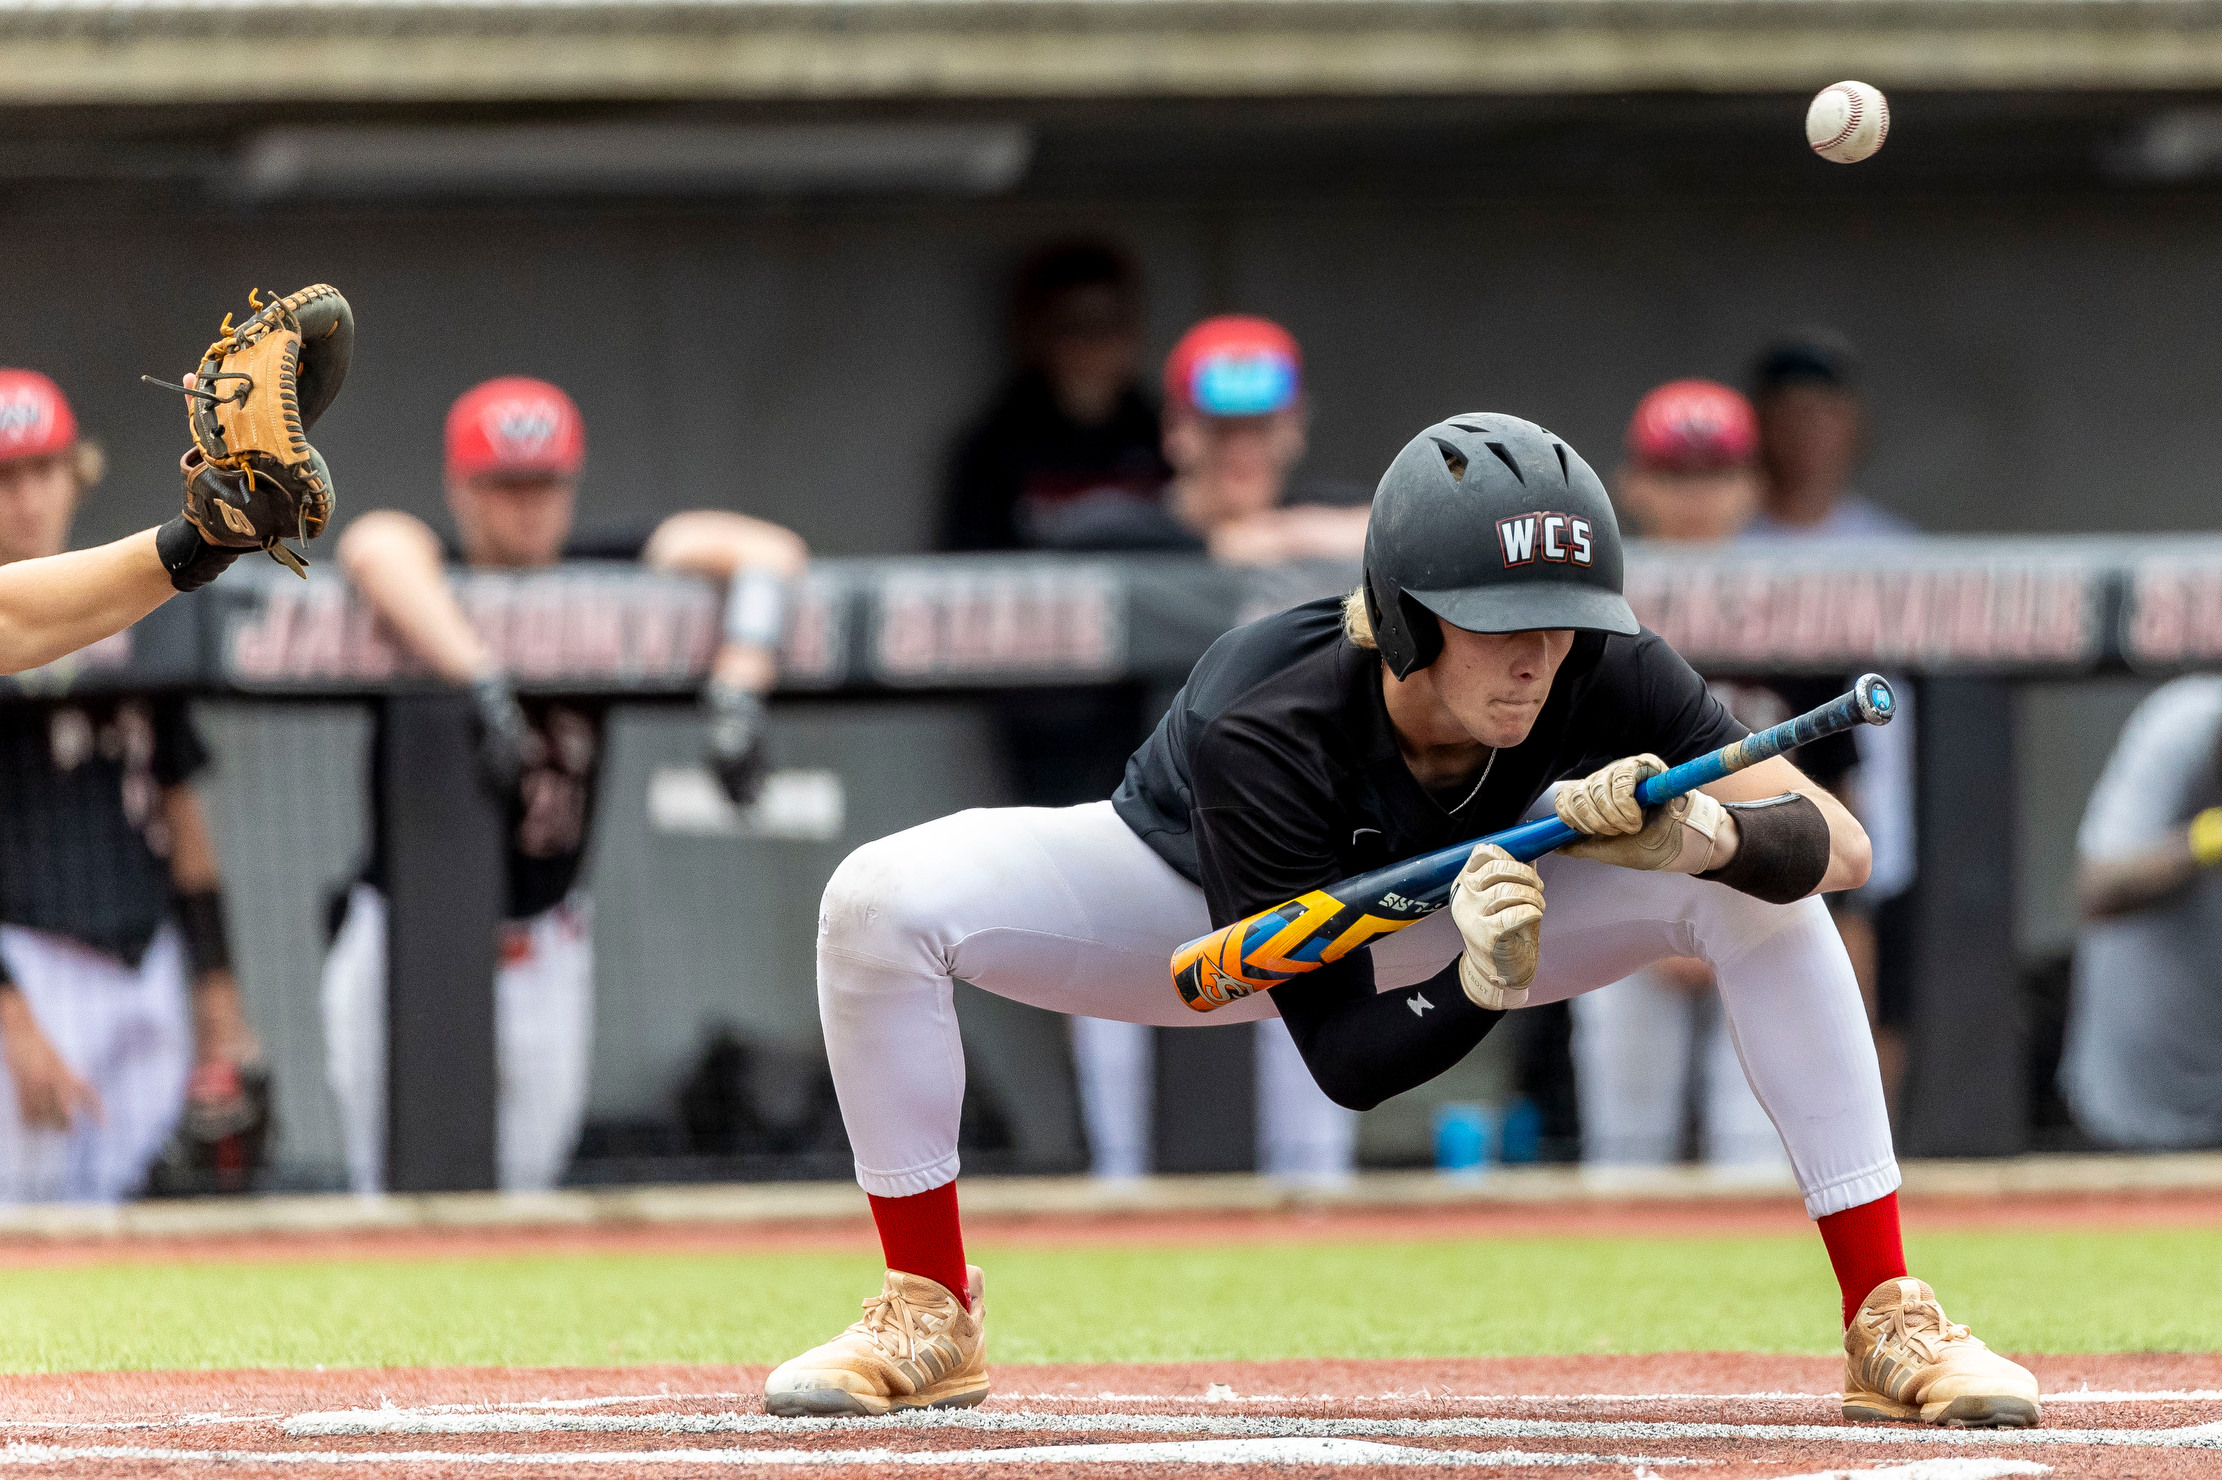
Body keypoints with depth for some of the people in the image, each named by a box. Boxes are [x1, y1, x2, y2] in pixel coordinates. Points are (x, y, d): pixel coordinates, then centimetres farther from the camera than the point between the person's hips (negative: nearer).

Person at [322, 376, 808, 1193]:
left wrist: (736, 689, -30)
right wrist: (484, 681, -50)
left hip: (545, 955, 3)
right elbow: (375, 549, -39)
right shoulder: (435, 579, -14)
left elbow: (768, 551, -13)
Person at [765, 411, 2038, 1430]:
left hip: (1463, 906, 2)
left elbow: (1838, 845, -34)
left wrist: (1700, 836, -55)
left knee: (1756, 885, -23)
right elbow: (1344, 1059, -37)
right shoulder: (1264, 734, -40)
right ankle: (929, 1320, -8)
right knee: (880, 905, -28)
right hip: (1210, 908, -2)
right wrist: (1479, 987, -57)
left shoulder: (1605, 679, -33)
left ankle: (1888, 1321, -12)